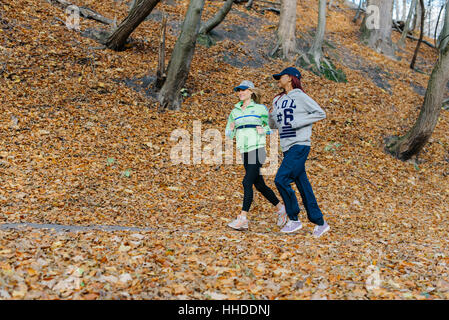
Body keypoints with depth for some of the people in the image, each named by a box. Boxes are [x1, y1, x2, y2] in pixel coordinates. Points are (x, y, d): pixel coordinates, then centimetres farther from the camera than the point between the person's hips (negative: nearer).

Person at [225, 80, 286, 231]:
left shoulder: (260, 108, 1)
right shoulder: (234, 112, 14)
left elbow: (272, 126, 7)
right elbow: (229, 134, 18)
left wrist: (263, 131, -13)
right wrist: (231, 129, -4)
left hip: (257, 149, -6)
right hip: (244, 151, 6)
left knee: (247, 182, -16)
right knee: (259, 185, 11)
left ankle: (243, 218, -16)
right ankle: (281, 208, 29)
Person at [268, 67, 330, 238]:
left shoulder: (300, 97, -4)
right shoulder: (277, 100, 17)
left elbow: (320, 113, -6)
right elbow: (273, 125, 20)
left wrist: (299, 122, -14)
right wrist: (271, 115, -1)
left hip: (300, 145, -7)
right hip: (287, 147, 8)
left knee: (281, 179, -17)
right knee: (303, 186, 8)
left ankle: (294, 219, -4)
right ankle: (320, 223, 16)